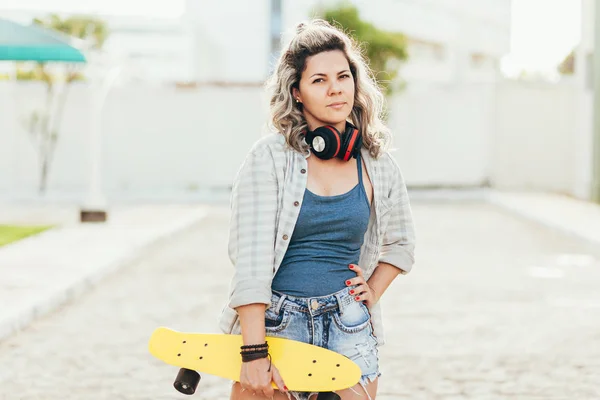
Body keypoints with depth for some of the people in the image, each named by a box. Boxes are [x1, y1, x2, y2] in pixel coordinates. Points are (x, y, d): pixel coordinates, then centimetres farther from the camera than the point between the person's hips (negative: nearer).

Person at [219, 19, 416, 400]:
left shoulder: (379, 167, 5)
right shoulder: (269, 157, -6)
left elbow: (401, 243, 23)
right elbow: (250, 259, -12)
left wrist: (372, 293, 7)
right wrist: (255, 352, -18)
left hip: (348, 329, 3)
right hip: (274, 324, -3)